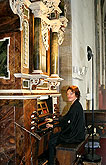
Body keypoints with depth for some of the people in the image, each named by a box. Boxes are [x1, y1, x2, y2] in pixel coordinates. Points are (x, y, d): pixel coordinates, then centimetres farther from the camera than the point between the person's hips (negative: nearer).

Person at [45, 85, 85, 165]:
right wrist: (53, 120, 21)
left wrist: (53, 125, -12)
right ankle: (55, 157, 23)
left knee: (51, 143, -8)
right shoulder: (75, 105, 9)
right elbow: (66, 118, 17)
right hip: (74, 132, 10)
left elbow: (67, 122, -21)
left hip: (75, 136, -10)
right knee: (52, 136, 14)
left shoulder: (76, 107, -23)